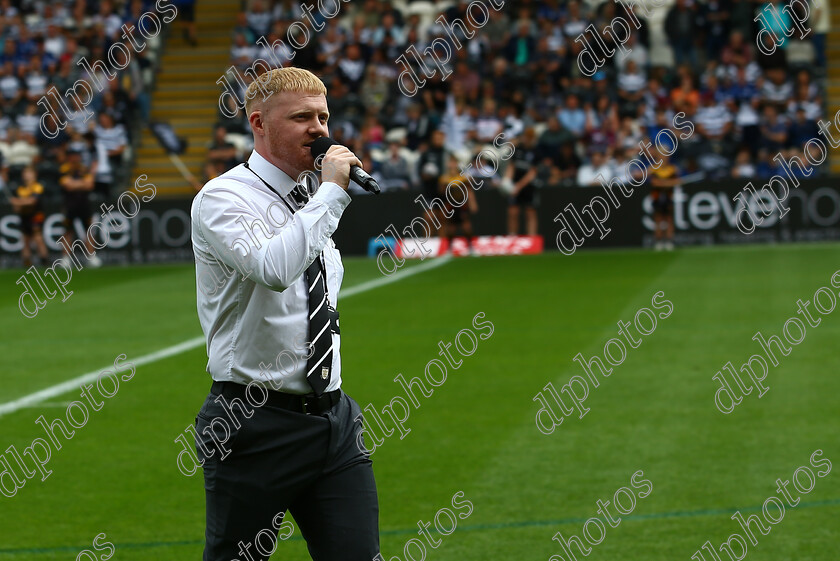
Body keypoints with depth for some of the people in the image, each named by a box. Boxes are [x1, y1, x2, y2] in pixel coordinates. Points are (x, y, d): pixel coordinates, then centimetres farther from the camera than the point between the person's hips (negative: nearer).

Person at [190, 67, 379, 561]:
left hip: (333, 419, 7)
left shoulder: (310, 203, 15)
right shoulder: (223, 198, -10)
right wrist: (331, 191, -22)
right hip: (255, 425, -7)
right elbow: (274, 270, -30)